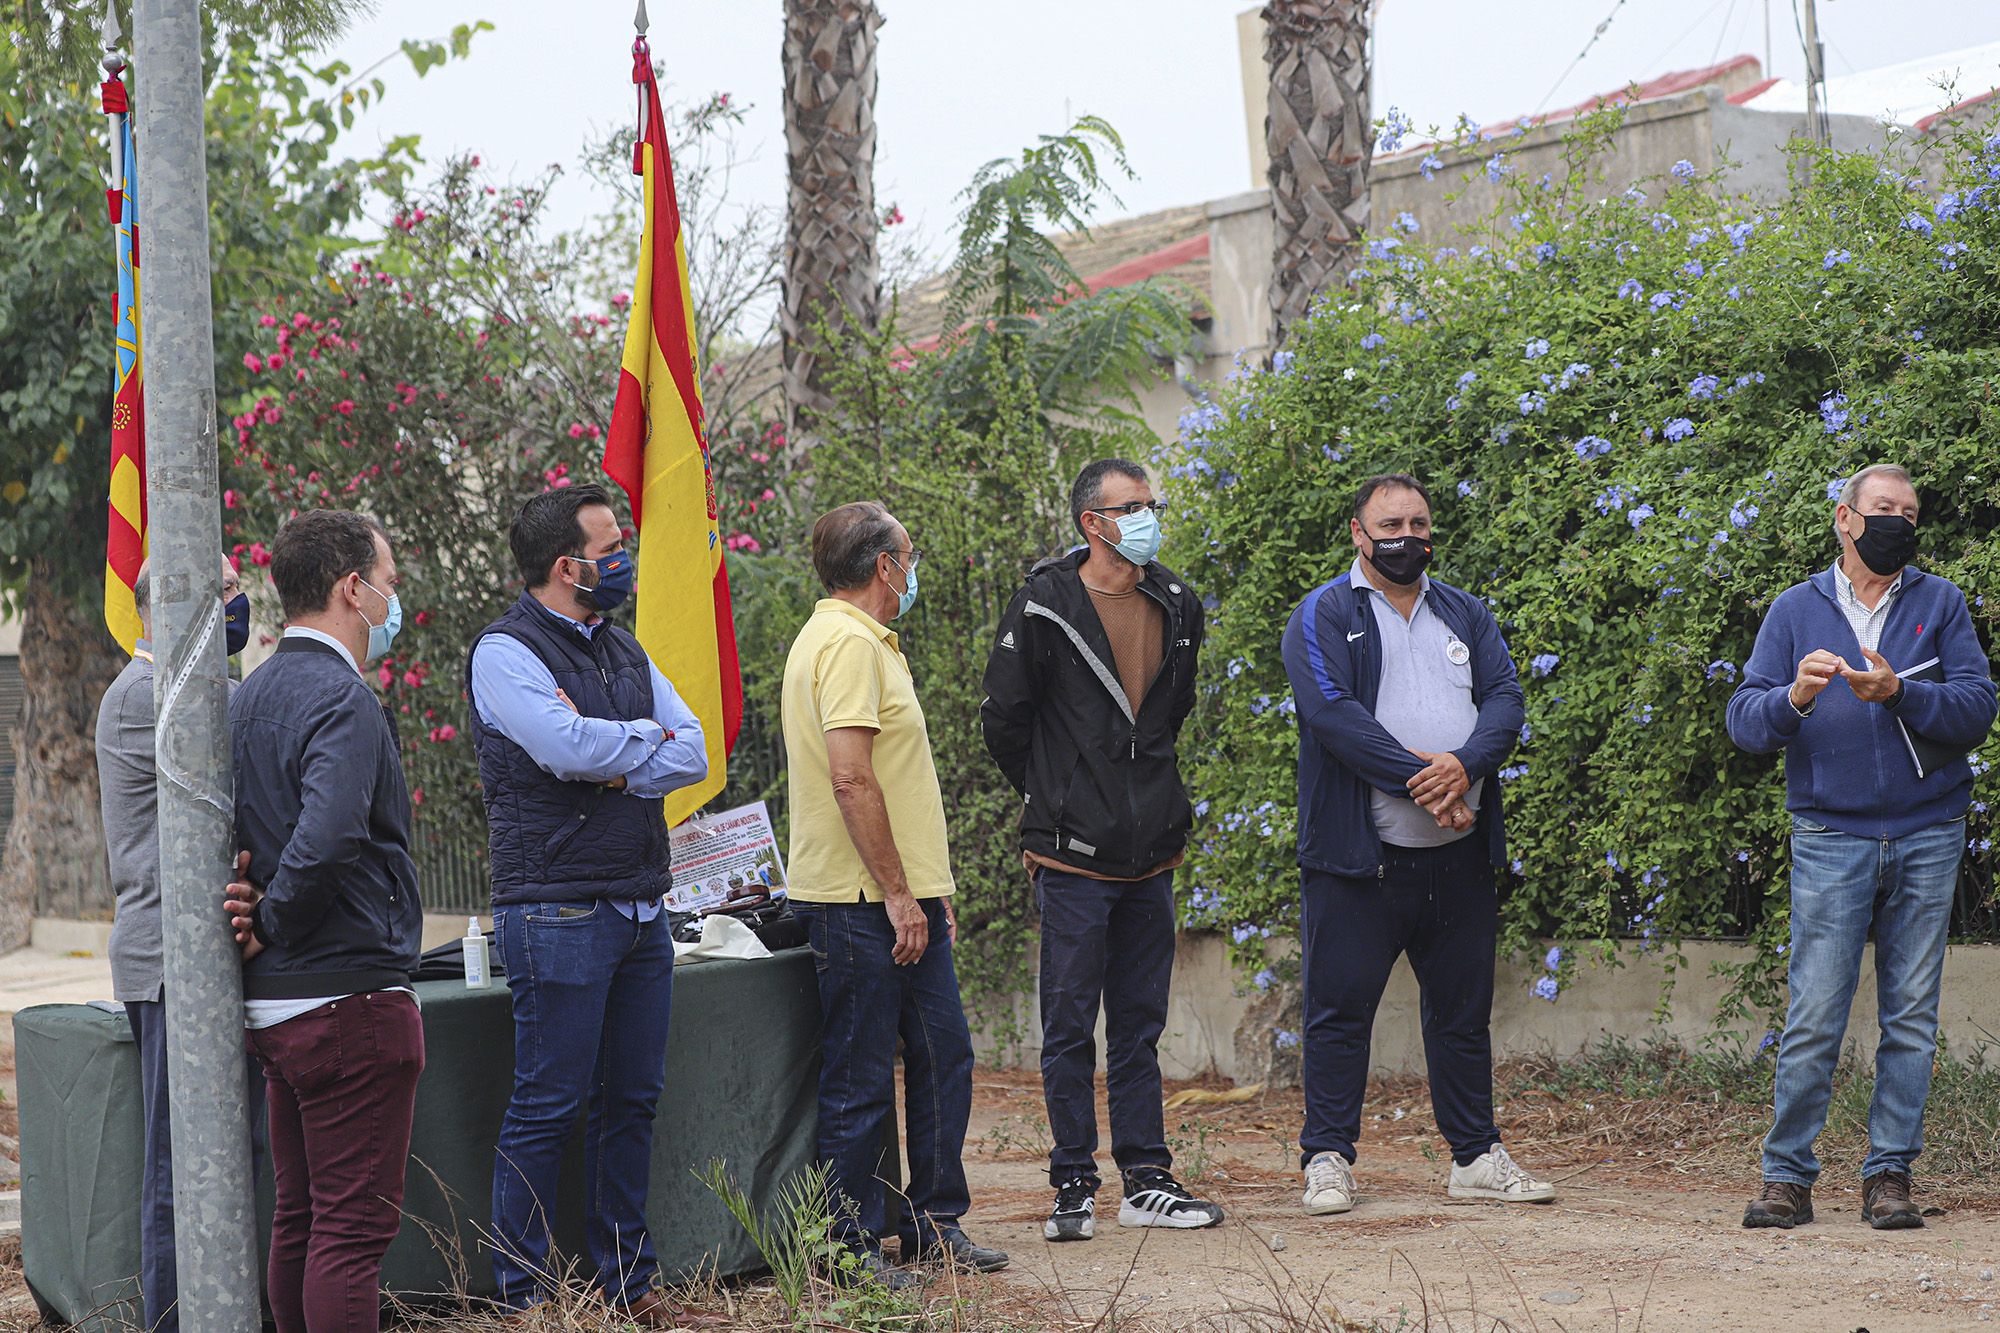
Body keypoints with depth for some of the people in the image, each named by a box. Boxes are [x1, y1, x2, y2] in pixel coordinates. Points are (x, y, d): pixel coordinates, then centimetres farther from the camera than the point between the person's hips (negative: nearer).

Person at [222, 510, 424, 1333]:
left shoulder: (249, 697, 13)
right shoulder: (342, 700, -17)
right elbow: (328, 839, -30)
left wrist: (242, 896, 1)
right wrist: (272, 925, -15)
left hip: (273, 1005, 9)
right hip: (350, 995, -9)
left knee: (300, 1216, 16)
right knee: (354, 1225, -5)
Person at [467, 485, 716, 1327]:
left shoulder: (623, 651, 16)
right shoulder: (506, 653, -8)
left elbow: (693, 754, 7)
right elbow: (571, 746, -23)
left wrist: (615, 772, -11)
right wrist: (648, 737, -4)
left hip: (639, 908, 8)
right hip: (559, 911, -8)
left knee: (633, 1101, 11)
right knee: (547, 1108, -4)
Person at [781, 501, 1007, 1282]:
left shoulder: (868, 644, 19)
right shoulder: (847, 644, -15)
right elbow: (851, 780, -22)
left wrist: (927, 890, 21)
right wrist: (898, 894, -20)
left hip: (903, 901, 10)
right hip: (863, 905, -10)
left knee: (942, 1057, 13)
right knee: (861, 1082, -2)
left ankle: (936, 1224, 22)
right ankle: (853, 1244, 6)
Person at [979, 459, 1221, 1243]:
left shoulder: (1176, 606, 8)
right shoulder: (1044, 607, -8)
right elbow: (1003, 721, 0)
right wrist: (1054, 802, 8)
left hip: (1151, 855, 5)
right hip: (1074, 860, -5)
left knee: (1140, 1027, 11)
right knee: (1070, 1030, 0)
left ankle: (1147, 1183, 16)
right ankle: (1074, 1190, 7)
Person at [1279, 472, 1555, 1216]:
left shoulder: (1465, 615, 15)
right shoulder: (1323, 616, -1)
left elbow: (1505, 698, 2)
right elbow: (1332, 712, -15)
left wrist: (1464, 766, -18)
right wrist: (1419, 780, -21)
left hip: (1459, 859, 5)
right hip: (1357, 856, -5)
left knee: (1464, 1010, 11)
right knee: (1340, 1009, -1)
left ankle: (1476, 1156, 19)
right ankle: (1327, 1158, 7)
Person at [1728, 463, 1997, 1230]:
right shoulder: (1796, 610, 8)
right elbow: (1744, 720, 0)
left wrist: (1900, 693, -17)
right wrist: (1794, 698, -20)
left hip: (1927, 836, 1)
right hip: (1831, 838, -1)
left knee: (1911, 1015, 2)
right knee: (1815, 1016, -6)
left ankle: (1890, 1174, 8)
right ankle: (1787, 1176, 0)